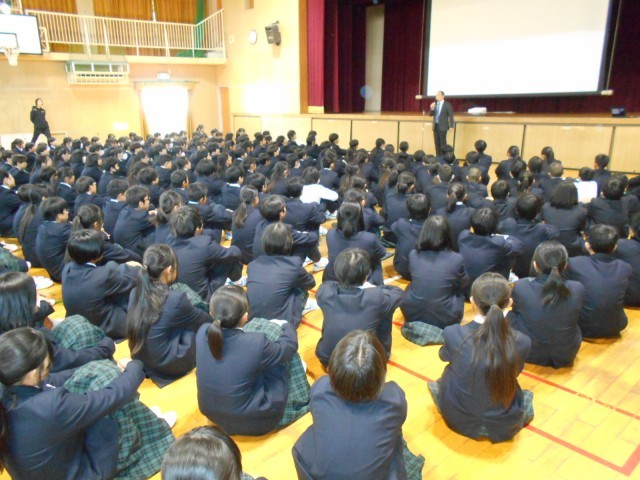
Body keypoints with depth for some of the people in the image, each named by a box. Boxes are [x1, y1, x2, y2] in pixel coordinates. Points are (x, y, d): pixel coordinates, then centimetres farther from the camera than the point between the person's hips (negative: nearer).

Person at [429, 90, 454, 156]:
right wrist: (432, 109, -9)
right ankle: (438, 157, 14)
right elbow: (431, 114, 12)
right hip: (435, 126, 5)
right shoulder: (435, 104, 10)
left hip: (443, 126, -5)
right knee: (437, 143, 7)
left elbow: (451, 116, -5)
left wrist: (451, 126, -10)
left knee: (443, 143, -6)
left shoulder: (447, 104, -5)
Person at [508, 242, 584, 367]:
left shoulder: (521, 286, -24)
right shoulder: (577, 289, -21)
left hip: (529, 354, -2)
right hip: (566, 356, 2)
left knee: (510, 315, 24)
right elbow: (574, 319, 2)